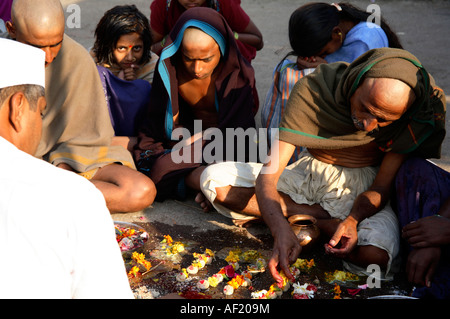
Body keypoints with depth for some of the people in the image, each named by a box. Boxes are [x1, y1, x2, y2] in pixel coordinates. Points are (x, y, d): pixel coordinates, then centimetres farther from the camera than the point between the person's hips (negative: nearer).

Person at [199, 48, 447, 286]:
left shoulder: (426, 110, -21)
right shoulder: (312, 91, -25)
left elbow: (382, 188, -14)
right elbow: (268, 176, -28)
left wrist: (353, 220, -35)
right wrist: (282, 232, -45)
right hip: (306, 174, 2)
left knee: (377, 255, -36)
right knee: (214, 179, -19)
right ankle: (325, 218, -14)